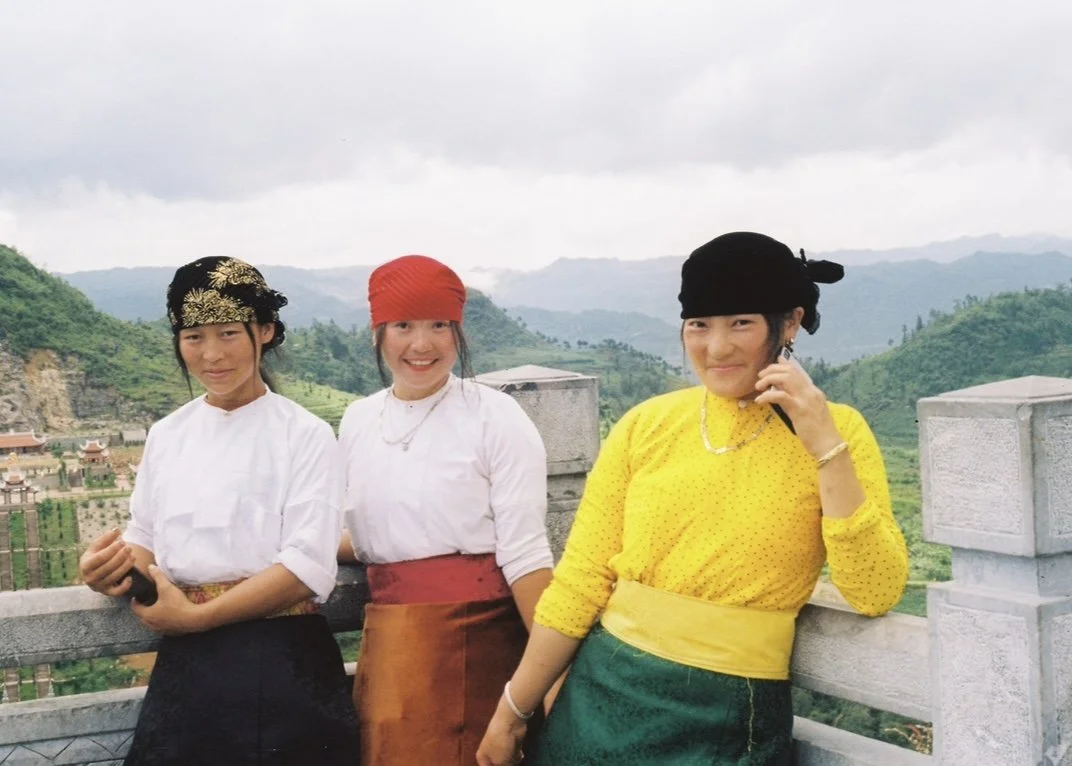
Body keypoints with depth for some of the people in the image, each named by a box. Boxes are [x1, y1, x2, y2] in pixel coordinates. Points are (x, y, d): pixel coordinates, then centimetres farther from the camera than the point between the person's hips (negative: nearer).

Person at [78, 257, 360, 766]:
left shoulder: (305, 435, -6)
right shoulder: (166, 436, 9)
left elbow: (308, 567, -13)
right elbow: (146, 544, 14)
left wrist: (195, 616, -14)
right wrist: (116, 567, -8)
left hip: (282, 667, -4)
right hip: (186, 666, 4)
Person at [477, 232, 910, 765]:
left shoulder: (835, 431, -5)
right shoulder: (645, 425, -2)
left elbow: (875, 595, -15)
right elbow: (582, 579, 0)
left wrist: (824, 444, -20)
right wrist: (512, 711, 2)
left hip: (728, 721, -2)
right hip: (604, 695, 2)